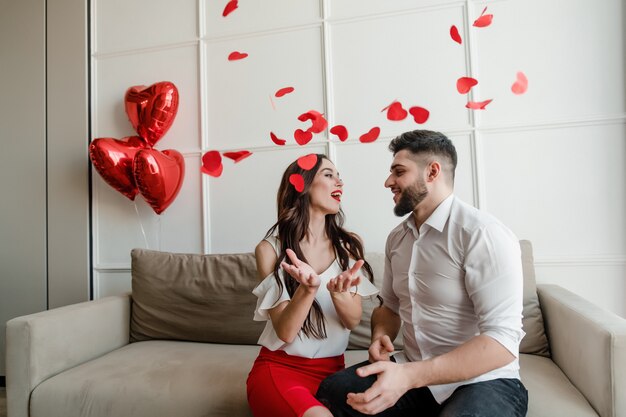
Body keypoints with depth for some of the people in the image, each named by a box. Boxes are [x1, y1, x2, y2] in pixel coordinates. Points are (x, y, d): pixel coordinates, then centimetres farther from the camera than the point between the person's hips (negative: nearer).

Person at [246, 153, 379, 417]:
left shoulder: (349, 245, 2)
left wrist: (339, 292, -24)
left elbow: (353, 321, -1)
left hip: (332, 368, 3)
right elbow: (285, 332, -12)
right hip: (279, 368, -2)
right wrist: (308, 288, -31)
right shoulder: (270, 248, -7)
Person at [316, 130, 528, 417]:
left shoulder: (483, 233, -18)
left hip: (482, 380, -5)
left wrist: (409, 376, -31)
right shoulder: (397, 237, 6)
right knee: (331, 393, -14)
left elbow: (502, 339, -24)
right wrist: (380, 337, -6)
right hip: (412, 372, 6)